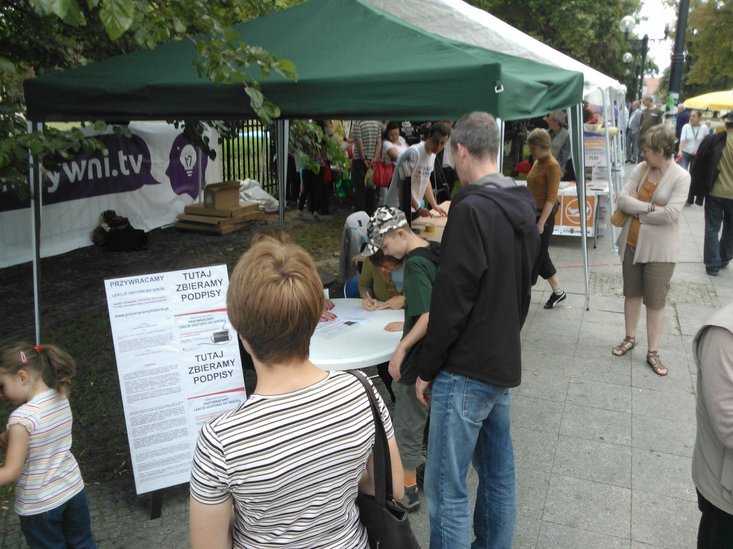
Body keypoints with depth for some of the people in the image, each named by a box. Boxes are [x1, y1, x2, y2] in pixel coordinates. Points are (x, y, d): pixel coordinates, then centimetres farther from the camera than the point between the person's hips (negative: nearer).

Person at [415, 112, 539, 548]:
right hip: (504, 361, 9)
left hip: (466, 369, -9)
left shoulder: (471, 208, -18)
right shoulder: (523, 206, 9)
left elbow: (452, 298, -19)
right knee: (499, 474, 19)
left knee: (447, 488, 1)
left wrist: (427, 368, -10)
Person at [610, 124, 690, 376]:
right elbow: (622, 199, -9)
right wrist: (650, 207, -20)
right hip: (632, 242, 5)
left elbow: (670, 214, -22)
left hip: (659, 249, -4)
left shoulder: (681, 177, -14)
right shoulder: (640, 168, -2)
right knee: (632, 293, 17)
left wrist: (636, 208, -13)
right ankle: (630, 338, 34)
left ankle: (653, 352, 17)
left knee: (656, 301, 4)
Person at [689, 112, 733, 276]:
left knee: (712, 229, 8)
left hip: (715, 193, -1)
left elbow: (698, 167, -4)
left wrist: (693, 192, 3)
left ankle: (713, 264, 9)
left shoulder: (711, 140, -8)